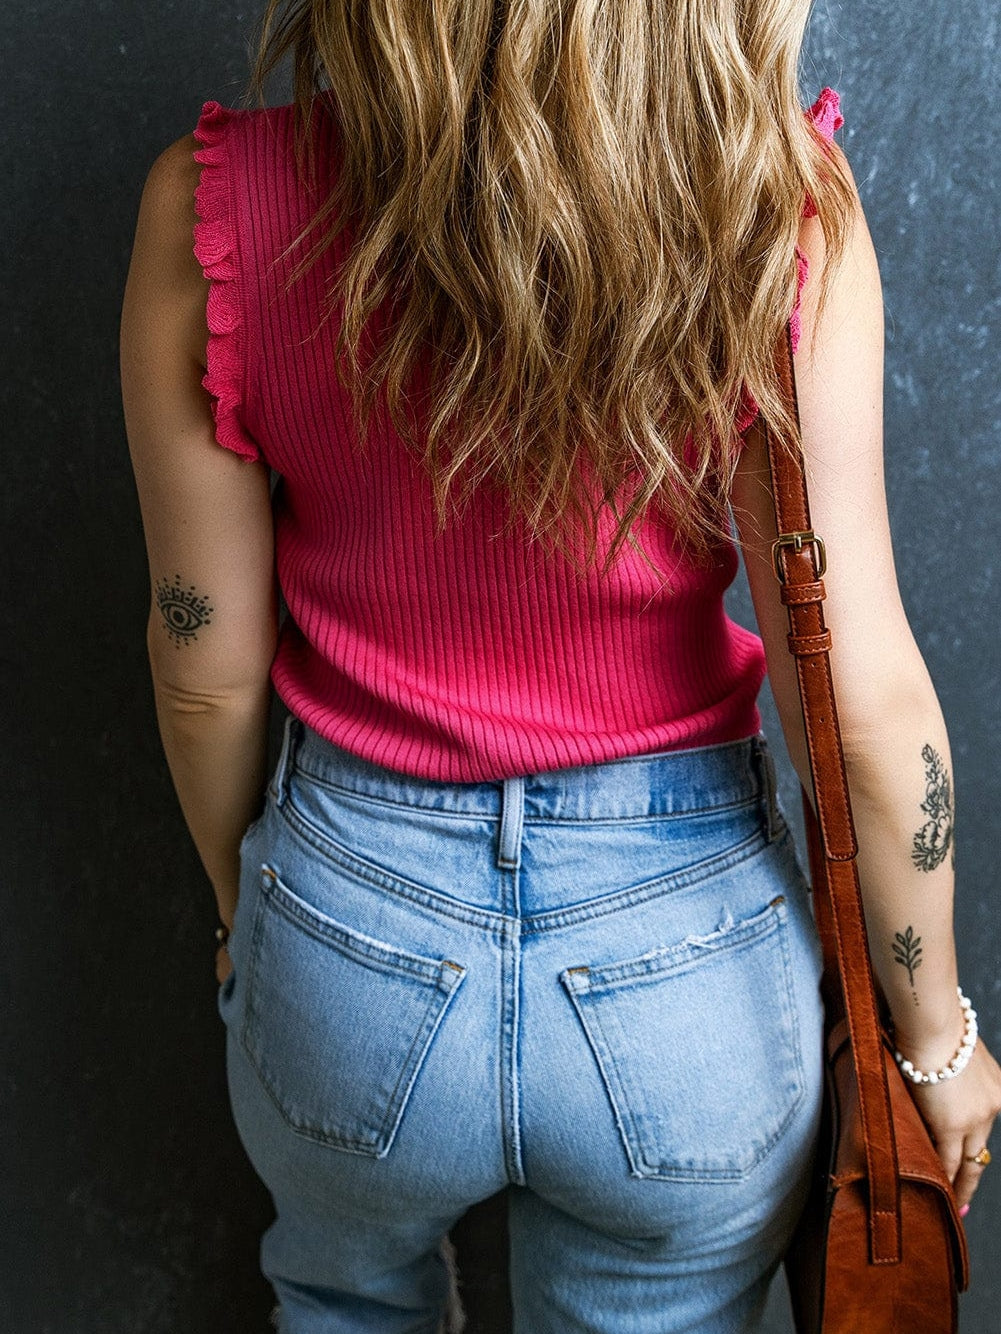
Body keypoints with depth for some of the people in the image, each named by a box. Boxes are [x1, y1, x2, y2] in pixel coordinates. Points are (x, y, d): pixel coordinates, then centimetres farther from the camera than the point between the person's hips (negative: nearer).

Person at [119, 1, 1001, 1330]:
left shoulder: (215, 205, -16)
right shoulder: (777, 204, -19)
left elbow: (207, 672, -7)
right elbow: (864, 698, -16)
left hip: (352, 923, 1)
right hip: (690, 943, 0)